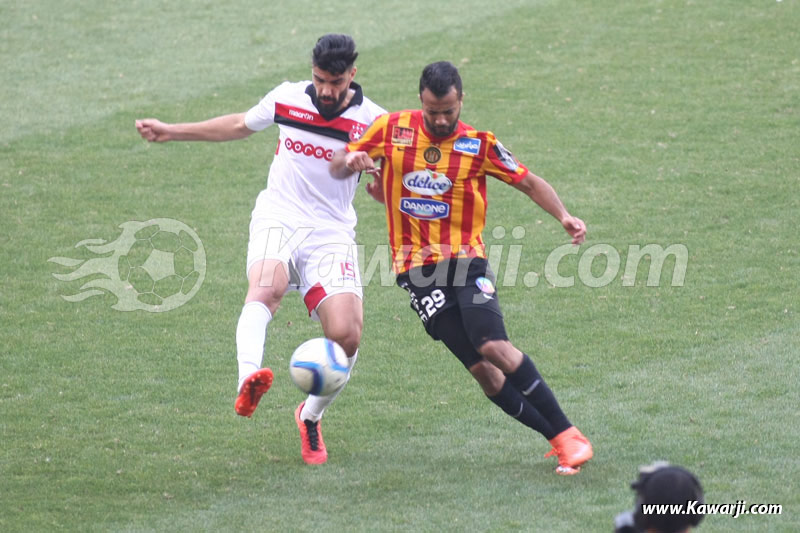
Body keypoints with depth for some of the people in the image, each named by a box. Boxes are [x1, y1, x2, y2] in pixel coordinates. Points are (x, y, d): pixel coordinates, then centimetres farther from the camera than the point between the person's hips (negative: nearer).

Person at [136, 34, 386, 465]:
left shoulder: (370, 119, -3)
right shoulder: (286, 99, 3)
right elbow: (240, 125, 22)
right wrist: (171, 132, 26)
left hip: (331, 233, 0)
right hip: (278, 219, 0)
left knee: (347, 334, -16)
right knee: (266, 286, -34)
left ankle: (310, 417, 12)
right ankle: (248, 379, -58)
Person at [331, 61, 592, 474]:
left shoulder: (479, 144, 1)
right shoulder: (392, 129, 3)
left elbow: (528, 181, 8)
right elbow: (336, 167, 13)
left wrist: (563, 216, -9)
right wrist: (351, 162, -11)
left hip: (465, 259, -1)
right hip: (416, 268, 1)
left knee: (493, 346, -22)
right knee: (481, 369, -10)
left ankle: (568, 436, -16)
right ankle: (556, 438, -2)